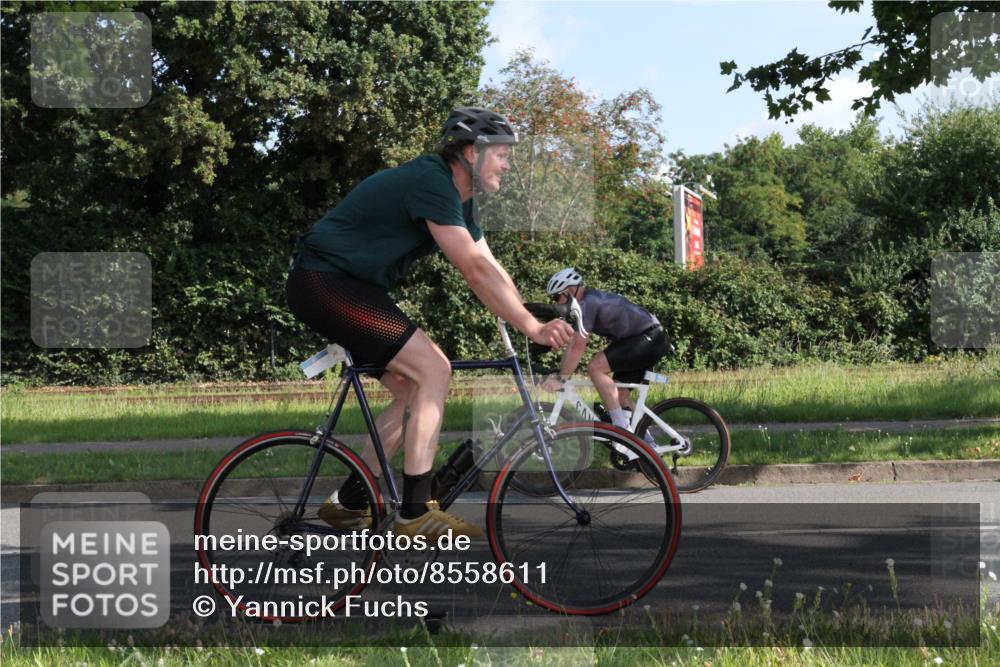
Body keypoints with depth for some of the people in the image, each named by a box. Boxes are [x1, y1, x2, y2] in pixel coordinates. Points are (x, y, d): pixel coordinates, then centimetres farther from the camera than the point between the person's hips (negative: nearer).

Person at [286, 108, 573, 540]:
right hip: (324, 281, -11)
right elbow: (475, 270, -26)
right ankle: (415, 512, -14)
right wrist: (532, 327, -25)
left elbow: (492, 271, 11)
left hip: (350, 288, 11)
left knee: (413, 391, 8)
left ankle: (347, 503, 15)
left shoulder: (458, 199, 12)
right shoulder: (430, 183, -21)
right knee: (433, 370, -17)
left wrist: (537, 325, 0)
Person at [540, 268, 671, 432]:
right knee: (619, 394, 13)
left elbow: (577, 346, -20)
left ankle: (622, 429, -17)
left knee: (595, 367, -18)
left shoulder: (587, 303, -15)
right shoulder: (592, 299, 16)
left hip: (648, 339, -11)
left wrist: (561, 379, -17)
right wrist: (559, 374, 15)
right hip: (653, 341, 11)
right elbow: (573, 345, 18)